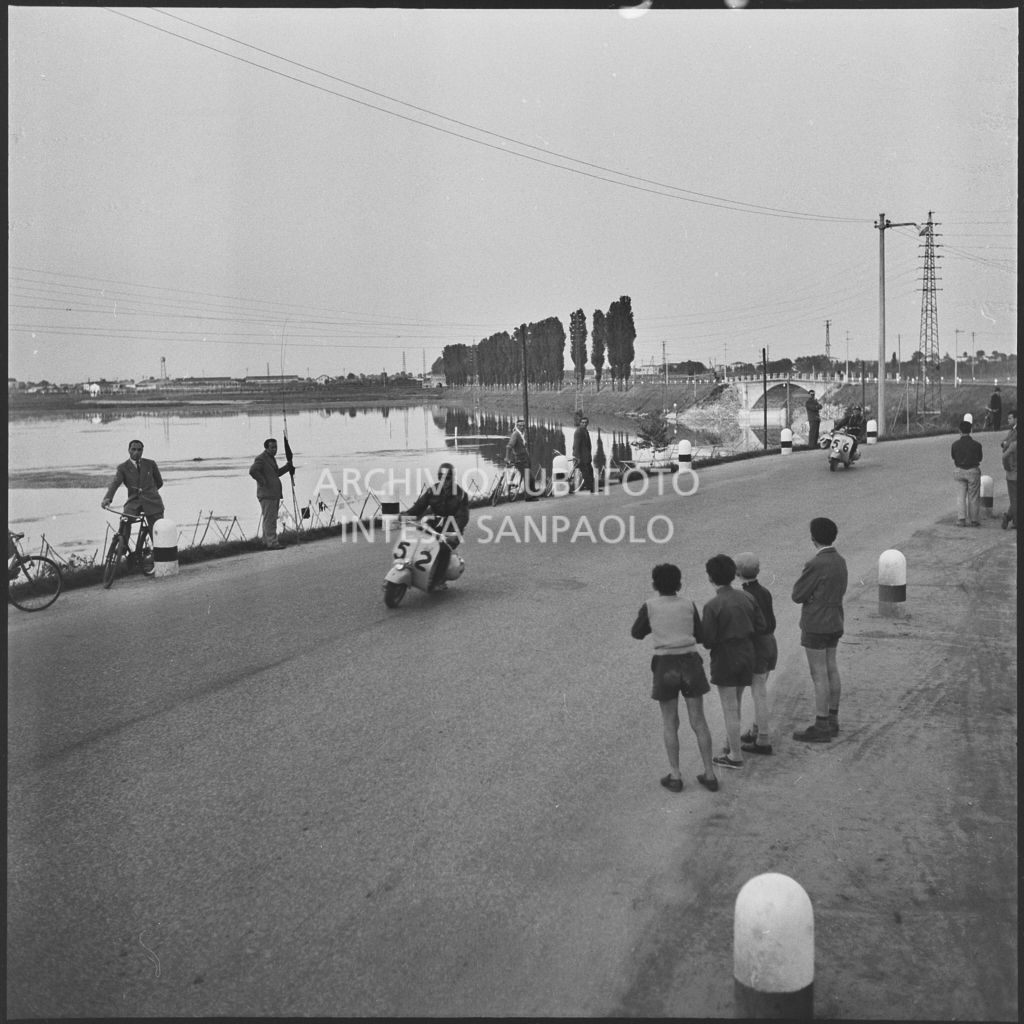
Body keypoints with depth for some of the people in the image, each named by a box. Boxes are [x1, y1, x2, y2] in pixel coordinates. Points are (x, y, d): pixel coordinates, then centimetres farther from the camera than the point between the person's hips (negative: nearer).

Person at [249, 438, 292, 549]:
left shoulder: (272, 458, 20)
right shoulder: (261, 458, -11)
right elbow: (252, 471, -25)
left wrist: (287, 466, 16)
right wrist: (263, 482, -20)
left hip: (274, 494, 10)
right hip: (267, 494, -10)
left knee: (269, 519, 14)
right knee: (269, 519, -10)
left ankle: (267, 541, 21)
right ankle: (272, 543, -11)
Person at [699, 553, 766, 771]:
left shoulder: (712, 606, -20)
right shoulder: (747, 598, -2)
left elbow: (707, 640, -18)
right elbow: (761, 626, 2)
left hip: (724, 659, -6)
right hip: (746, 655, 6)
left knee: (730, 708, 4)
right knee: (735, 704, 22)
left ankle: (735, 756, 12)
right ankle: (735, 743, 35)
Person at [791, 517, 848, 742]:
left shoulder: (815, 565, -23)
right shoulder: (840, 561, 4)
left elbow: (797, 596, -14)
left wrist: (801, 582, 2)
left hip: (816, 627, -9)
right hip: (834, 623, 9)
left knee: (819, 676, -2)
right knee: (831, 671, 15)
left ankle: (821, 728, 5)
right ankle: (832, 721, 24)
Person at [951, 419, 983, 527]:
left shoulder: (955, 444, -6)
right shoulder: (976, 445, -12)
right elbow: (979, 459, 1)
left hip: (959, 471, 2)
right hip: (973, 471, -2)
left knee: (960, 497, 8)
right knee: (973, 497, 8)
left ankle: (961, 519, 2)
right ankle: (973, 520, 13)